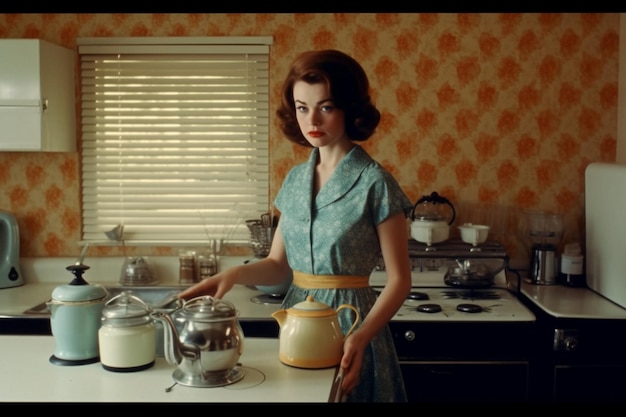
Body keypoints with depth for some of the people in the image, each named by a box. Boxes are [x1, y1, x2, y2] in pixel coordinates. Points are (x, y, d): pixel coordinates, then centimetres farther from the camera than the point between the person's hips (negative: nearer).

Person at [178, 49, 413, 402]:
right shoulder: (295, 180, 6)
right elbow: (279, 265, 9)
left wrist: (361, 337, -23)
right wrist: (234, 274, -10)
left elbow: (399, 280, -11)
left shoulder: (375, 183, -12)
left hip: (350, 322, -5)